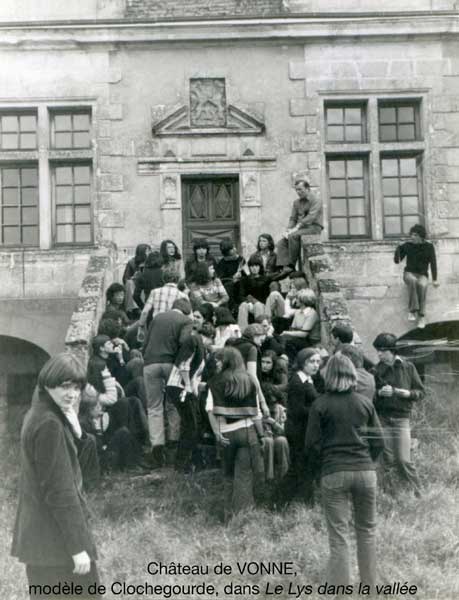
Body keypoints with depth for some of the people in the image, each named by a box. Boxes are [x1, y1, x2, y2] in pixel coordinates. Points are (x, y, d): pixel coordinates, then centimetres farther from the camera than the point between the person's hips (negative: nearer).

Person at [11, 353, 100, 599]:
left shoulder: (39, 412, 7)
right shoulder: (49, 424, -23)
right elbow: (59, 489, -23)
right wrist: (77, 546, -20)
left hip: (40, 529, 10)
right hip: (55, 533, -10)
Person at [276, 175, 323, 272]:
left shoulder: (316, 201, -5)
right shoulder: (297, 202, 18)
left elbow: (310, 218, -18)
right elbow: (293, 218, 15)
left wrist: (296, 228, -25)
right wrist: (288, 230, -7)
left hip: (314, 227, -7)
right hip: (300, 229, 7)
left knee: (293, 236, -33)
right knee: (281, 243, -16)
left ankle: (291, 266, -27)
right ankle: (285, 267, -27)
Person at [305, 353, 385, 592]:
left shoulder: (320, 405, -3)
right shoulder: (365, 403, 4)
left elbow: (312, 444, -3)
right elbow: (378, 441, 5)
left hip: (333, 474, -2)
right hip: (365, 471, 3)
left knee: (339, 537, 2)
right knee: (367, 530, 16)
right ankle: (370, 587, 23)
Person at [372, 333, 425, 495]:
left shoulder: (408, 367, 3)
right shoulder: (376, 370, 5)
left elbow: (420, 392, 4)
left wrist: (402, 392, -12)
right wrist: (380, 392, -13)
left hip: (401, 419, -1)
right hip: (382, 419, 1)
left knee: (403, 460, -7)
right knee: (388, 460, -3)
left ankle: (418, 494, 9)